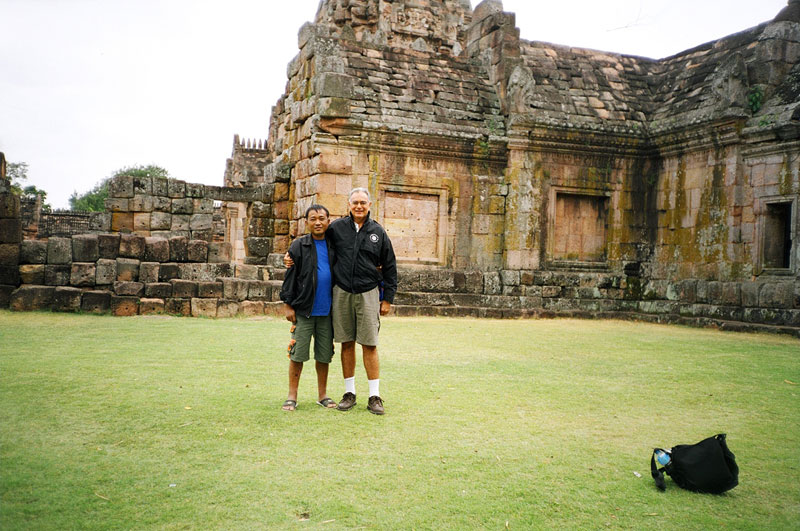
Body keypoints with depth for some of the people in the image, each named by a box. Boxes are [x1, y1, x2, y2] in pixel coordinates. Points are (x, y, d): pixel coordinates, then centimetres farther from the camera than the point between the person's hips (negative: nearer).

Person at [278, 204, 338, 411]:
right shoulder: (299, 246, 0)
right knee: (297, 354, 1)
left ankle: (323, 395, 20)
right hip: (303, 310, -3)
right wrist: (288, 305, -5)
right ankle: (292, 396, 10)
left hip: (327, 311, 3)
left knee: (324, 355, 9)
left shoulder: (334, 246, 9)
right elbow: (290, 276, -1)